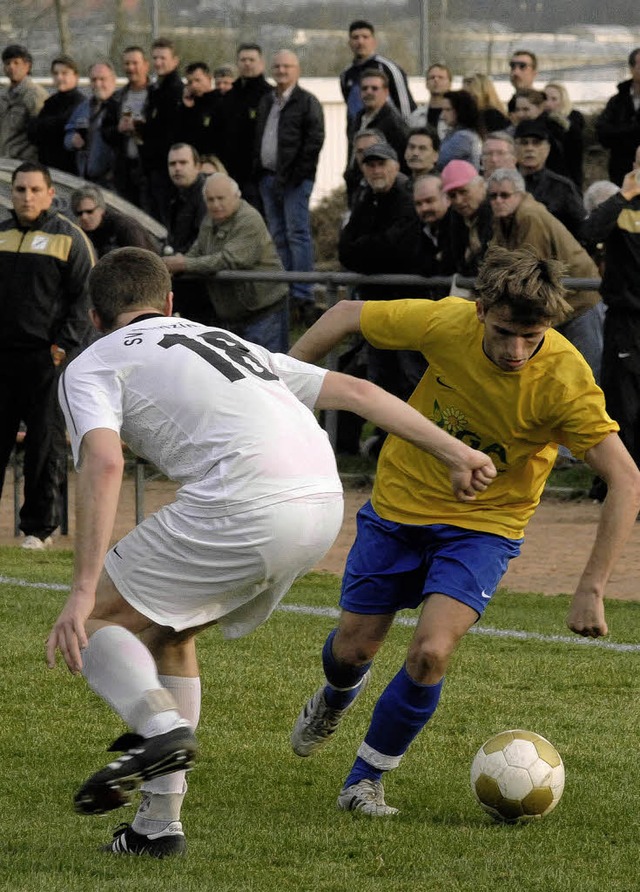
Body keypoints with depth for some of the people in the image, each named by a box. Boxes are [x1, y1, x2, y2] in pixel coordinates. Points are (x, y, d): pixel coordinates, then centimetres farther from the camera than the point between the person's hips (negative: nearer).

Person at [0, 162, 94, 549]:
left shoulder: (69, 238, -1)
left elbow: (85, 298, -4)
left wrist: (64, 345, -12)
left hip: (48, 357, -5)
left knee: (46, 442, -2)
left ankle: (39, 527, 3)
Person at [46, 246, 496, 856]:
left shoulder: (90, 367, 13)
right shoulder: (227, 342, 33)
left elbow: (103, 464, -7)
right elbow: (354, 391, 28)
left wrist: (83, 592, -14)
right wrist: (454, 452, 29)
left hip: (243, 504, -7)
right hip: (324, 502, 7)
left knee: (94, 620, 9)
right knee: (167, 632, 25)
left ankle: (161, 728, -20)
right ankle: (160, 824, 23)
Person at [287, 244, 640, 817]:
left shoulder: (565, 379, -28)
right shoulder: (446, 323, -23)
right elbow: (347, 315, -5)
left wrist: (591, 590, -32)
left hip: (483, 526, -2)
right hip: (400, 504, 2)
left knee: (430, 653, -21)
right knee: (352, 650, 10)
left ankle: (367, 778, 3)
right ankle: (337, 700, 50)